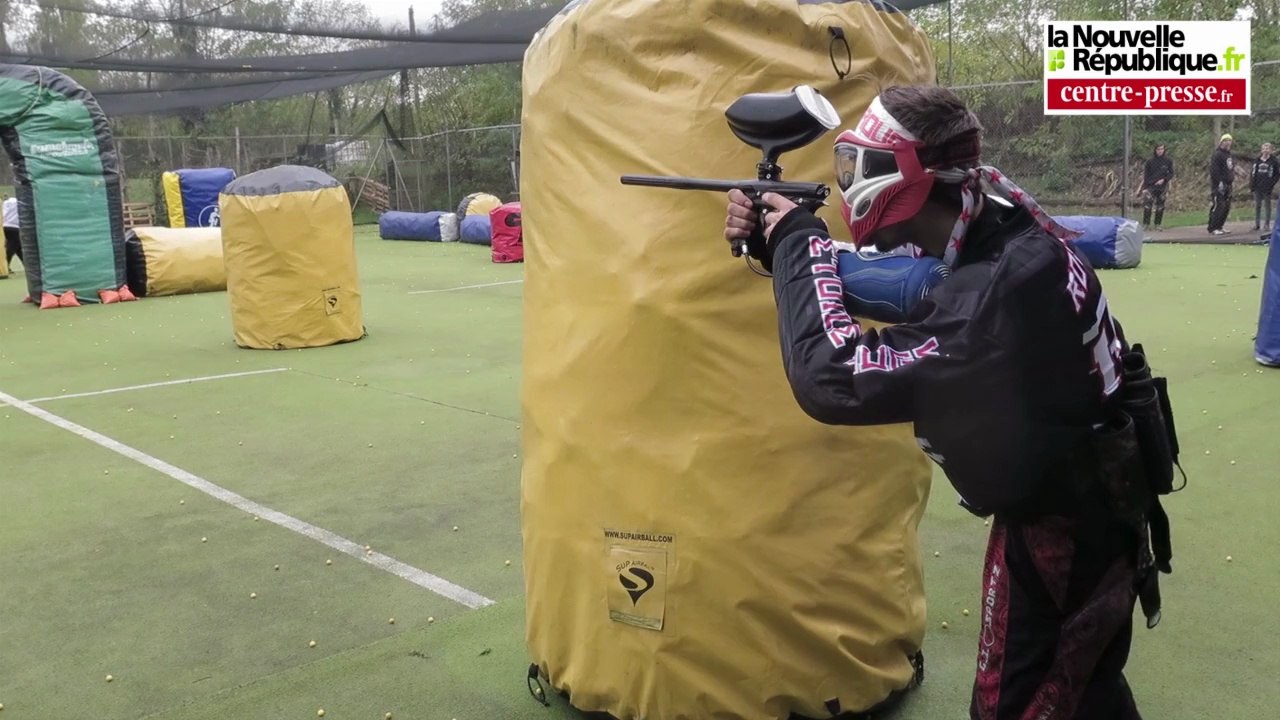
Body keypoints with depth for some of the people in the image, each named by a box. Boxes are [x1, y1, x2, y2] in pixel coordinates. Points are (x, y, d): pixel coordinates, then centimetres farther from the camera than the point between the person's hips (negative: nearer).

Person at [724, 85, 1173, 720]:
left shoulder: (996, 291, -35)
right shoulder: (994, 226, -7)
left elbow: (833, 380, -36)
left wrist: (799, 242, -24)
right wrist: (776, 242, -7)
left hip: (1059, 529, -9)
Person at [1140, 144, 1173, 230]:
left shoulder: (1168, 161, 2)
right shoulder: (1150, 161, 1)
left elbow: (1171, 173, 6)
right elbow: (1145, 175, 3)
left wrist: (1164, 180, -12)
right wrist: (1144, 187, -3)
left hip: (1162, 187, 1)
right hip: (1151, 186, -1)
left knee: (1160, 207, 5)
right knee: (1147, 204, -14)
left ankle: (1157, 224, 14)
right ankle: (1146, 224, -7)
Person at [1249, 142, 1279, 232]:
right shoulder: (1257, 160, 8)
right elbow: (1252, 173, 10)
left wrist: (1271, 184, -12)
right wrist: (1251, 185, 2)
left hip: (1267, 188, -3)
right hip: (1257, 187, 3)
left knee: (1267, 205, 4)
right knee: (1257, 205, 5)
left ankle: (1267, 224, 8)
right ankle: (1257, 223, 10)